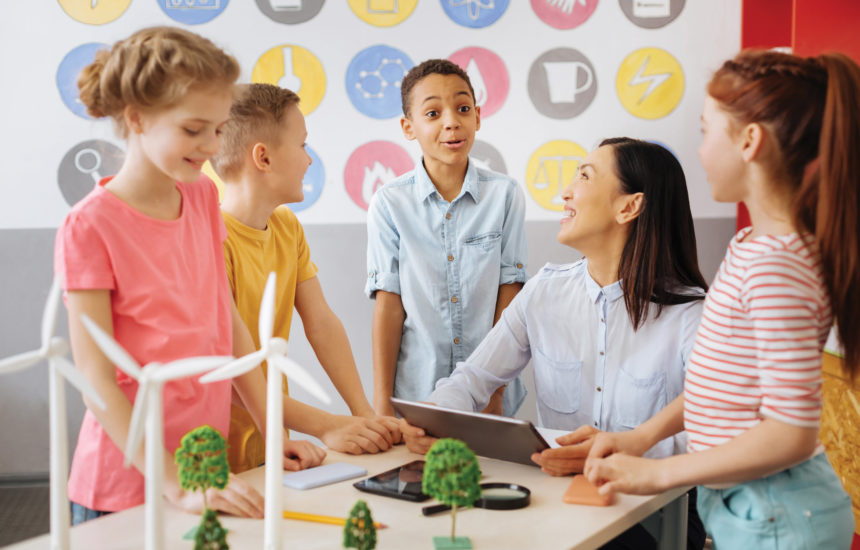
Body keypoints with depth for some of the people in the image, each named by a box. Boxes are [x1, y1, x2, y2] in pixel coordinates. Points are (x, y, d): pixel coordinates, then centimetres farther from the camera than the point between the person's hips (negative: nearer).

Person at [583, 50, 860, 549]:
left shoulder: (775, 266, -24)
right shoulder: (752, 245, 6)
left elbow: (790, 433, -25)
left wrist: (659, 473, -18)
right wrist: (646, 434, 4)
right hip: (746, 507, 9)